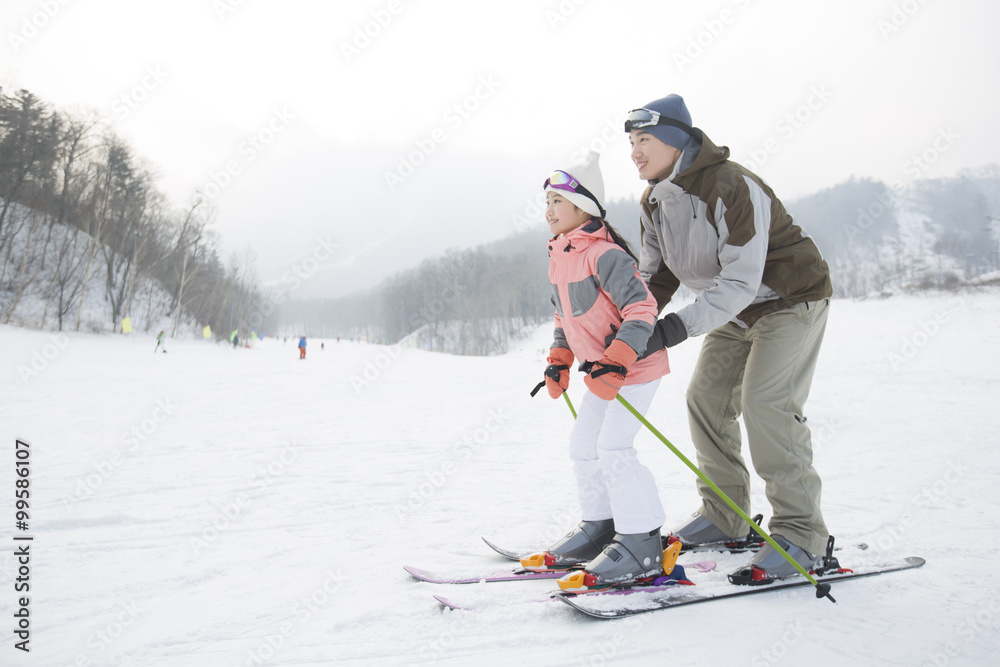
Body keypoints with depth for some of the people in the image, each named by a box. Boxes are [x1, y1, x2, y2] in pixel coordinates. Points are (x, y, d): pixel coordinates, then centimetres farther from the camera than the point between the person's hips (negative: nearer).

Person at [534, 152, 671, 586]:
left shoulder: (605, 254, -21)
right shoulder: (558, 257, 8)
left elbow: (642, 310, -26)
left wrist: (616, 362, -33)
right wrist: (559, 361, 16)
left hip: (636, 365, -10)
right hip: (601, 369, 10)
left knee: (613, 448, -13)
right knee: (583, 444, 12)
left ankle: (642, 543, -1)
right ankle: (600, 526, 27)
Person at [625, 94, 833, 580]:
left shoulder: (732, 188, -28)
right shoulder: (654, 202, -1)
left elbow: (740, 280, -32)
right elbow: (655, 274, 3)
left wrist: (681, 326, -40)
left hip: (790, 298, -8)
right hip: (735, 312, 8)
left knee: (764, 402, -20)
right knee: (706, 398, 3)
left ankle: (800, 533, -9)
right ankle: (724, 516, 15)